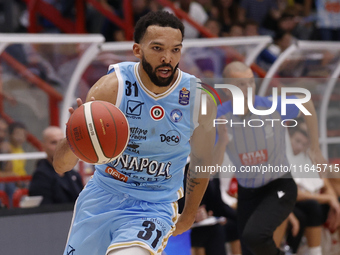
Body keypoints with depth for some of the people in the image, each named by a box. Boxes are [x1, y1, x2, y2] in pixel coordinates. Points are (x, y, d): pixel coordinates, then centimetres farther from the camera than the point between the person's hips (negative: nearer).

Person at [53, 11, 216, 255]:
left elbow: (202, 161, 9)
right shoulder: (112, 87, -16)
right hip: (102, 196, 2)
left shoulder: (198, 99, -11)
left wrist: (189, 215, 19)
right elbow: (61, 165, -17)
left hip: (154, 207, -2)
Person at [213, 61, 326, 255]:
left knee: (253, 235, -28)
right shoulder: (218, 118, -13)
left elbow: (307, 104, 3)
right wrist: (222, 142, -36)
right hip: (247, 193, 3)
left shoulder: (274, 107, -18)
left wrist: (315, 148, 8)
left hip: (279, 188, -3)